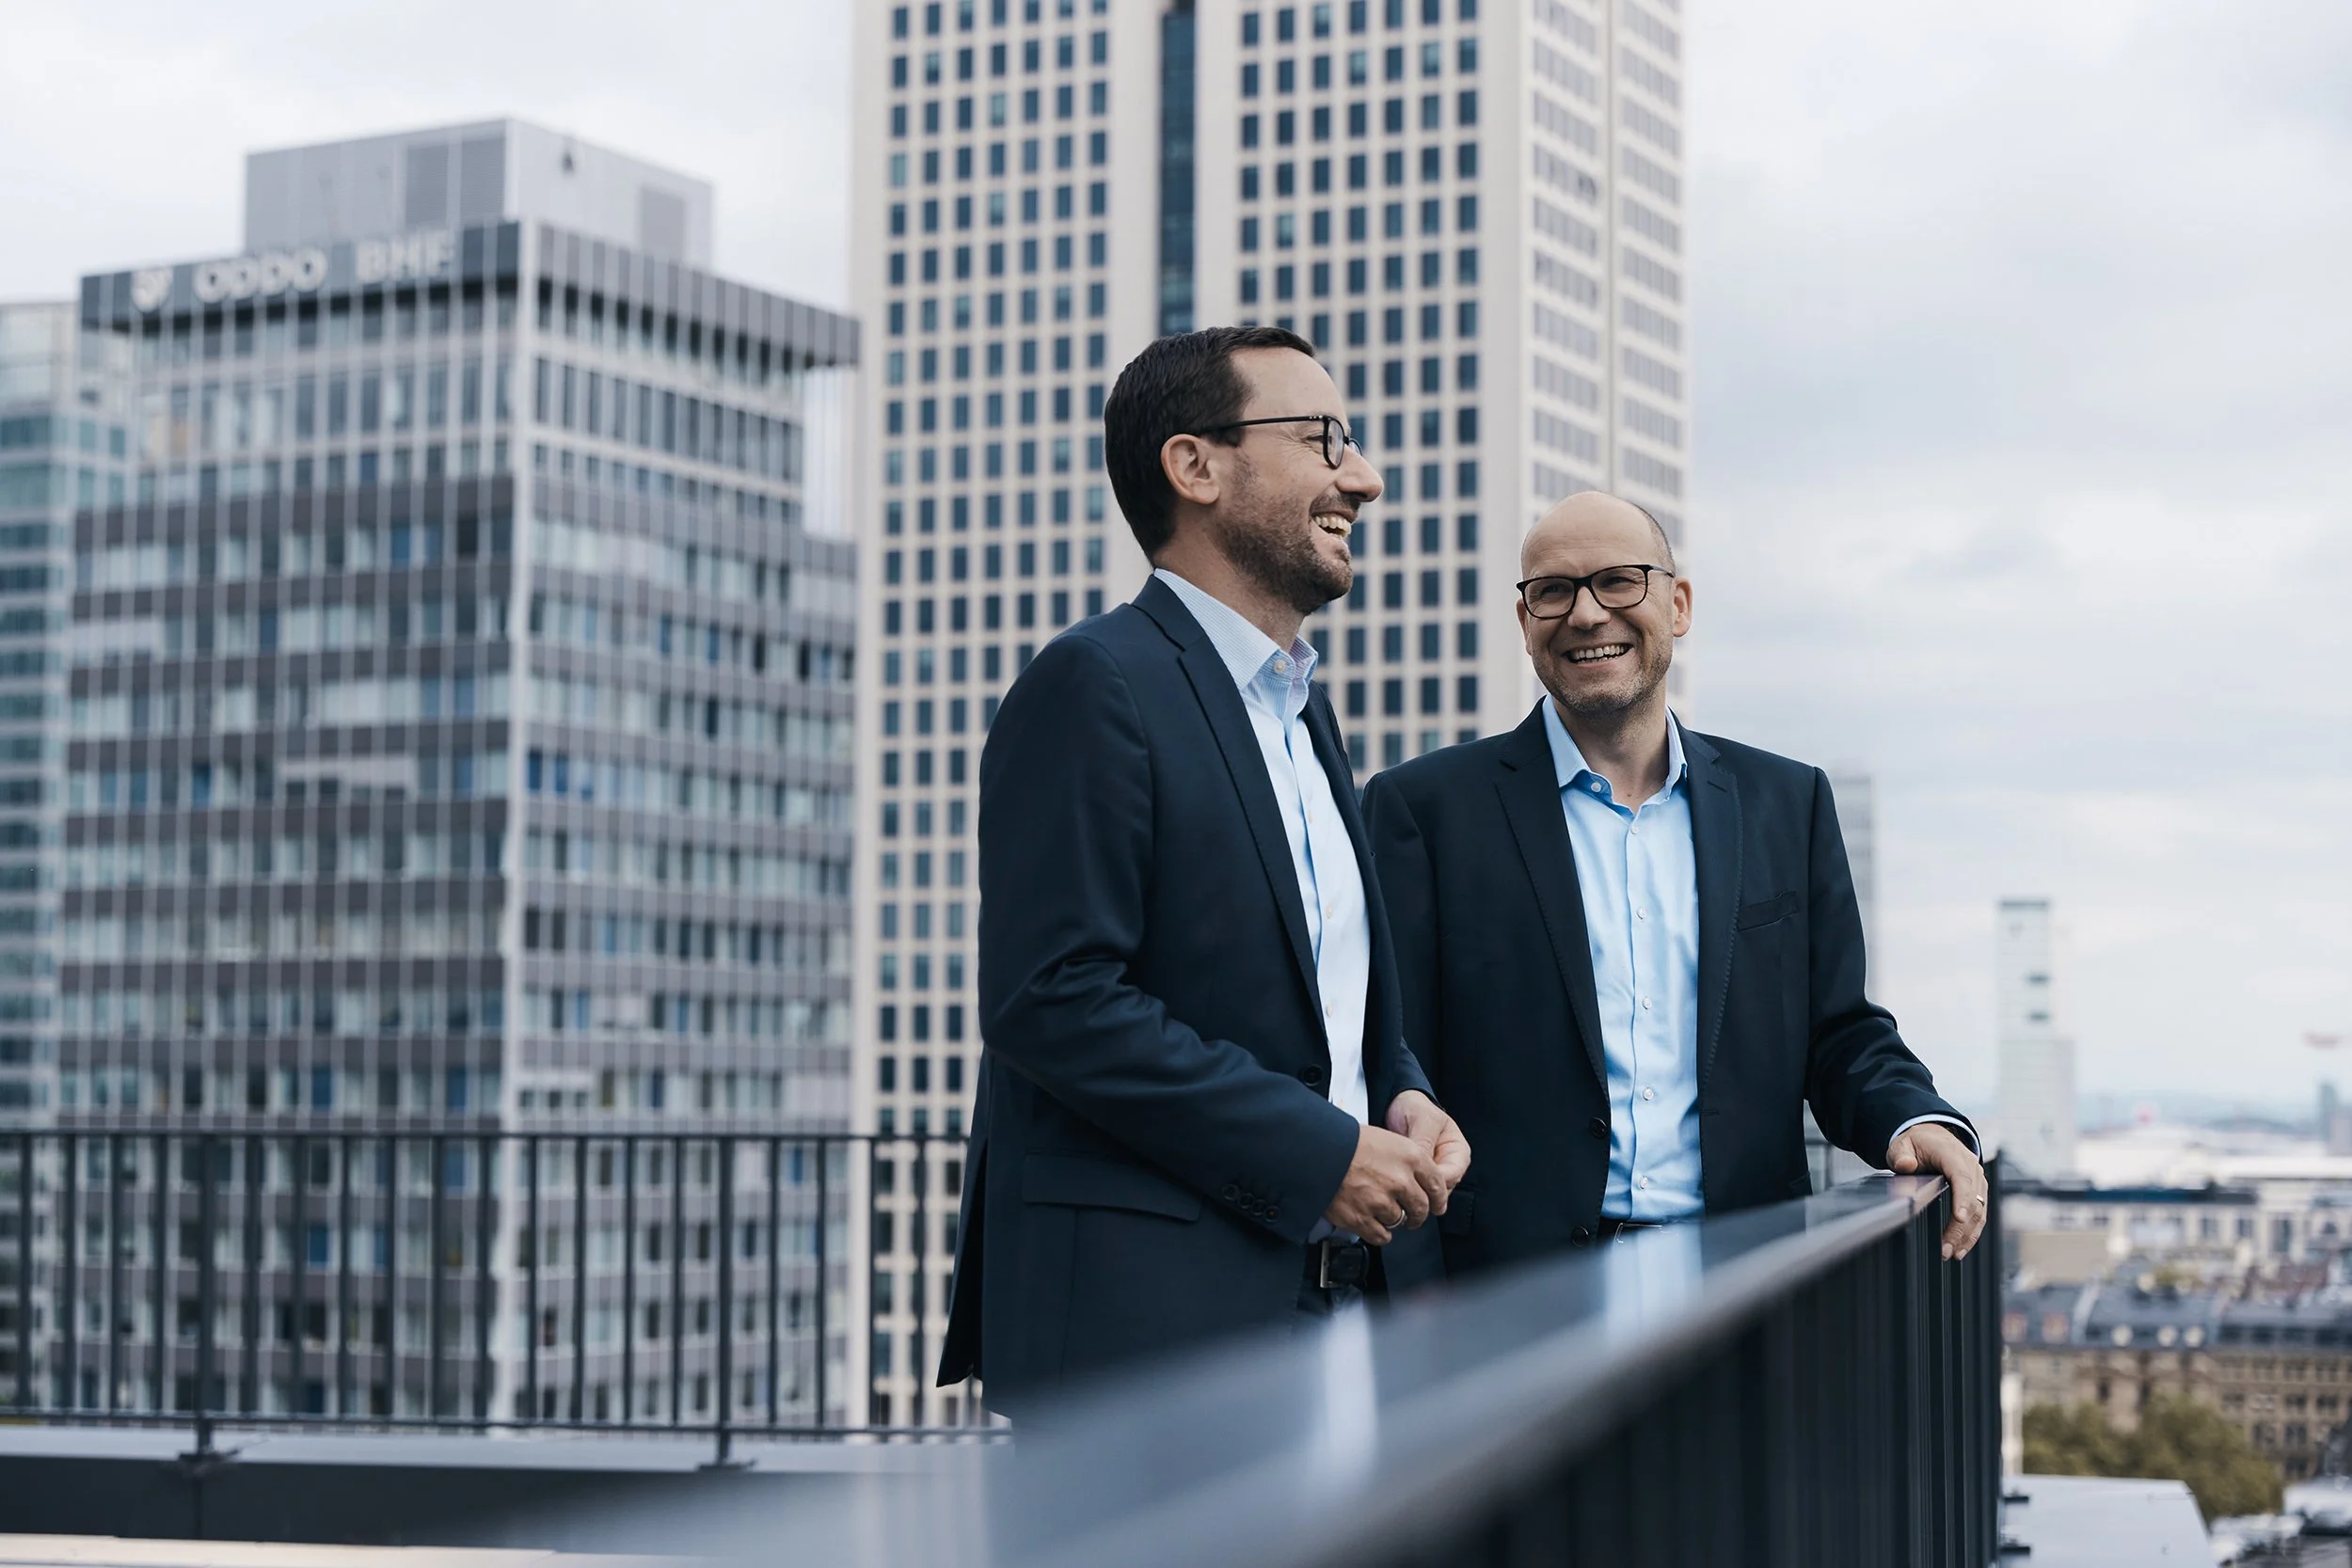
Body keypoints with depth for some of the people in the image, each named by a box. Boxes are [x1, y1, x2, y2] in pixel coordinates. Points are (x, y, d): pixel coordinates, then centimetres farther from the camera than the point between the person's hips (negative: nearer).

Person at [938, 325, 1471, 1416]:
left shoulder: (1299, 705, 21)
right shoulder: (1096, 684, -8)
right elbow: (1052, 998, -18)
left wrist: (1401, 1097, 6)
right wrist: (1318, 1153, -16)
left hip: (1322, 1308, 8)